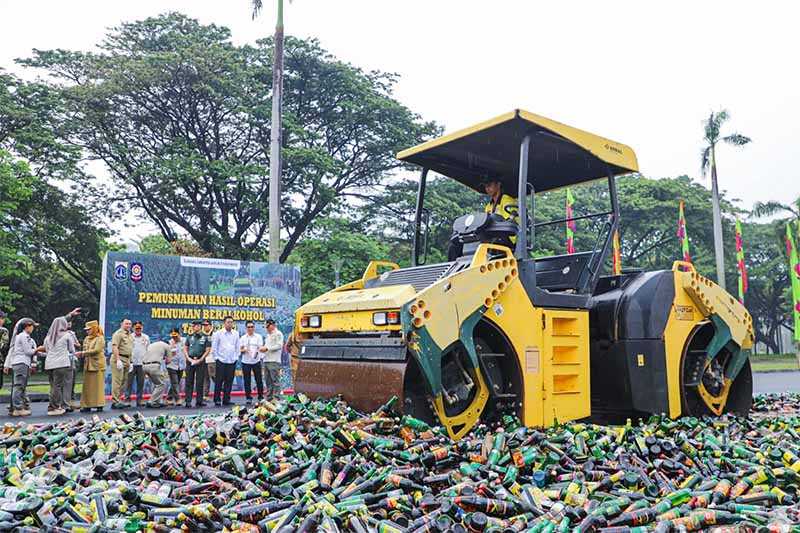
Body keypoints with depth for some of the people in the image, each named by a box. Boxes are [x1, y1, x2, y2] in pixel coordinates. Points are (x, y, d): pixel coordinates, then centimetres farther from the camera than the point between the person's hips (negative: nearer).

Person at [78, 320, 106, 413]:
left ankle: (99, 405, 3)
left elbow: (96, 350, -15)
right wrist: (81, 354, -5)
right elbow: (85, 351, 17)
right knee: (87, 386, 5)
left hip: (97, 365, -6)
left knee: (98, 385, -2)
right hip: (87, 365, 6)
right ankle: (87, 405, 9)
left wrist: (82, 353, -16)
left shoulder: (100, 338, -5)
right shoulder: (87, 339, 16)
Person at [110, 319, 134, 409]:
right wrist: (118, 360, -24)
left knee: (124, 381, 10)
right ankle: (115, 402, -7)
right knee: (117, 381, -9)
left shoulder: (130, 335, 20)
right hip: (118, 358, -9)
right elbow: (114, 347, -17)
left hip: (126, 360, 9)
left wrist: (130, 362, 20)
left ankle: (118, 400, 17)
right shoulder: (118, 333, -8)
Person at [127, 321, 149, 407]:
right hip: (131, 363, -3)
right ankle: (127, 399, -1)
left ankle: (139, 401, 10)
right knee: (129, 382, -6)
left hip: (142, 364, 3)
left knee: (140, 383, 4)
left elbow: (148, 350, 16)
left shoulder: (146, 337, 11)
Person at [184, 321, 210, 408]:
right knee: (189, 381, 1)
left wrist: (200, 360, -10)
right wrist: (189, 358, -4)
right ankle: (188, 401, 4)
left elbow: (208, 350, -2)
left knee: (200, 382, 2)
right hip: (190, 361, 2)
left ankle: (199, 401, 9)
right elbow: (185, 349, 11)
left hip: (200, 361, -2)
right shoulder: (190, 337, 9)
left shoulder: (205, 337, 1)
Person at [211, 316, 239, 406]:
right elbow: (214, 347, 2)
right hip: (221, 361, -3)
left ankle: (226, 400, 12)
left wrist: (236, 357, 7)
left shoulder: (236, 334, 9)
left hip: (232, 362, 3)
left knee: (229, 382, 5)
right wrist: (216, 358, -2)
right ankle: (217, 400, 6)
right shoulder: (218, 334, -1)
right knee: (219, 381, -1)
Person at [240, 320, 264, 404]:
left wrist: (257, 352, -28)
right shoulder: (243, 338, 9)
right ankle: (248, 398, 12)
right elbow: (240, 349, 8)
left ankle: (261, 397, 11)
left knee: (259, 380, 1)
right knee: (247, 381, 4)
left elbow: (260, 348, -7)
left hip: (256, 361, -2)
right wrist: (244, 350, -14)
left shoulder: (258, 337, 3)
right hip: (245, 362, 2)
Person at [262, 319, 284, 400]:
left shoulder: (278, 334, -2)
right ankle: (269, 398, 14)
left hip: (274, 361, -9)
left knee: (275, 381, -10)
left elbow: (279, 346, -12)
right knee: (268, 381, 10)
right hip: (266, 360, 9)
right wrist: (263, 348, 6)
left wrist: (267, 348, -14)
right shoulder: (268, 335, 24)